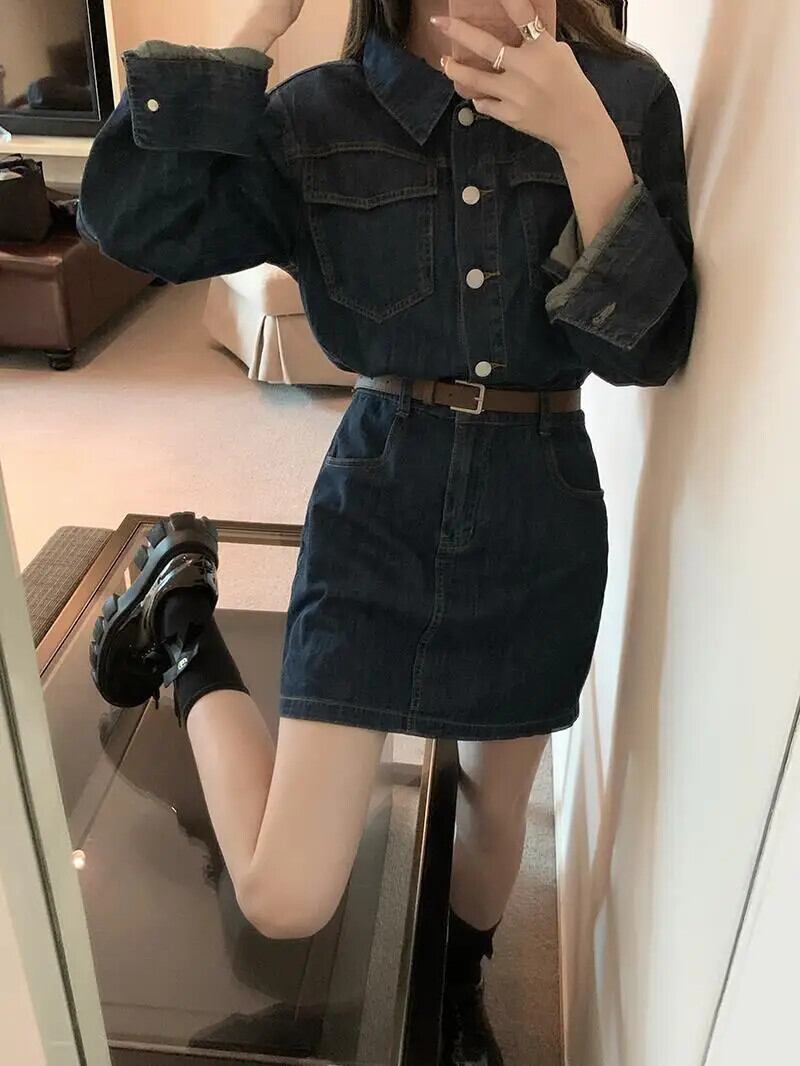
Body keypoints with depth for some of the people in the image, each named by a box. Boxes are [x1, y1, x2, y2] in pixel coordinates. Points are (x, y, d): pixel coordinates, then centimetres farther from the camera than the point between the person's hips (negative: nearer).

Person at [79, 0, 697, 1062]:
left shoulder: (626, 96, -4)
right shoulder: (321, 117, -6)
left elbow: (650, 346, -12)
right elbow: (128, 219, -17)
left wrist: (583, 137, -24)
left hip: (541, 515, 3)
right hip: (379, 499, -2)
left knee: (498, 801, 23)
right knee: (283, 897, -2)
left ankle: (460, 981, 59)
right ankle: (182, 611, 24)